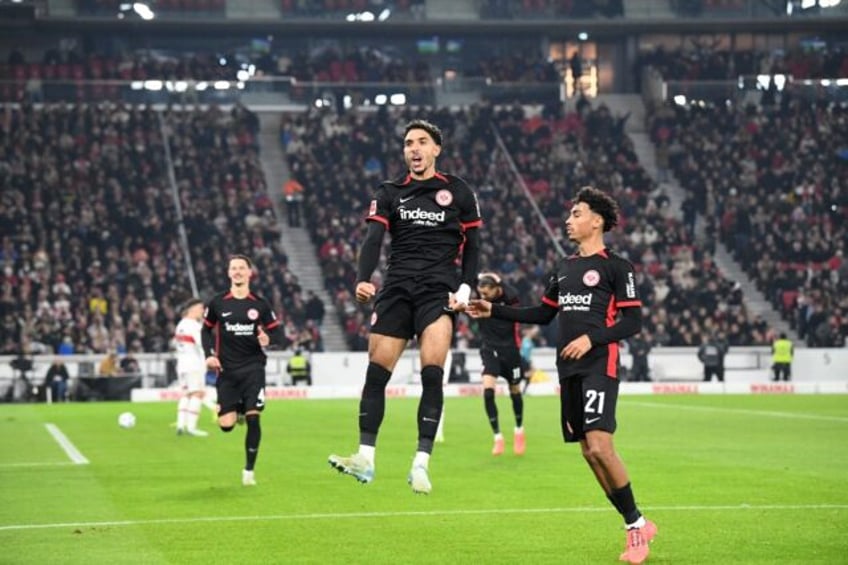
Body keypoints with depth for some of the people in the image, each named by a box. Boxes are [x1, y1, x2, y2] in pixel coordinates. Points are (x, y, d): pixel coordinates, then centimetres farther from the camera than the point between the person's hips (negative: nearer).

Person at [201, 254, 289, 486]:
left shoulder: (260, 304, 0)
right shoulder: (217, 303, 2)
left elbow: (279, 334, 3)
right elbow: (206, 330, 14)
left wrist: (269, 339, -19)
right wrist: (209, 354, -1)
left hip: (253, 368, -1)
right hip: (227, 370, 1)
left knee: (253, 418, -12)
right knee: (226, 425, -6)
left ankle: (249, 471, 4)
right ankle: (237, 409, 34)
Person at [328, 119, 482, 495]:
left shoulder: (458, 192, 8)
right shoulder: (390, 193, 10)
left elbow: (471, 245, 11)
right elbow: (373, 238, -3)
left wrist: (466, 288, -3)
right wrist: (363, 279, -20)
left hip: (438, 291, -2)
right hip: (397, 290, 2)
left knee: (432, 372, -15)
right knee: (376, 370, -4)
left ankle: (421, 464, -12)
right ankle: (365, 458, 2)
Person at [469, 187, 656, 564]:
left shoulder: (615, 266, -2)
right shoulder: (564, 268, 18)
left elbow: (633, 321, -6)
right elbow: (543, 314, 24)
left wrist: (592, 339, -17)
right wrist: (494, 311, 18)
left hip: (600, 366, -7)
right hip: (568, 370, 7)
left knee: (599, 446, -19)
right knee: (588, 453, 4)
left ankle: (636, 523, -5)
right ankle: (635, 527, 12)